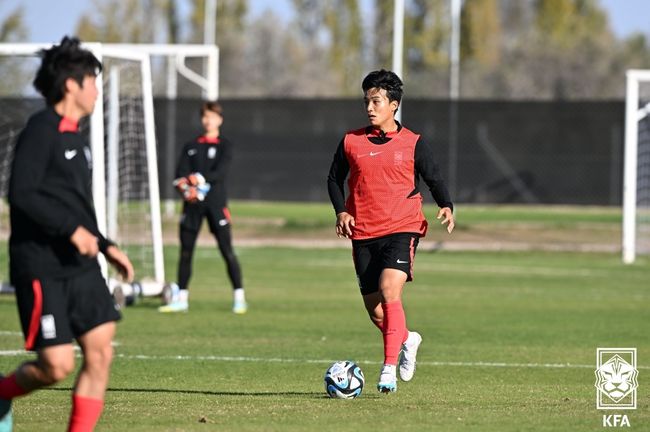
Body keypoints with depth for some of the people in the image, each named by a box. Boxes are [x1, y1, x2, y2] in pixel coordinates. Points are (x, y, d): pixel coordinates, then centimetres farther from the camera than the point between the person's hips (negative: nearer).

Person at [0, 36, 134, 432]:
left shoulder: (76, 137, 16)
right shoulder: (40, 131, -12)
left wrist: (106, 246, 18)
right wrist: (72, 230, -22)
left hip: (81, 267, 9)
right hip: (42, 270, -9)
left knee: (100, 354, -2)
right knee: (57, 366, -9)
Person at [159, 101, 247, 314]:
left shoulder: (224, 145, 5)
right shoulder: (190, 147, 16)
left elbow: (220, 172, -10)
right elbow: (180, 175, 4)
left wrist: (200, 179, -23)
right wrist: (186, 188, -17)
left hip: (216, 203, -4)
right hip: (192, 204, 4)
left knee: (227, 251, -8)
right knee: (186, 251, 4)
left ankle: (239, 298, -6)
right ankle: (181, 298, 11)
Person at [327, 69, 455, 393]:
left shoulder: (413, 144, 1)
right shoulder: (351, 142, 7)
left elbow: (434, 180, 9)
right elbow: (334, 179, 17)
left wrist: (446, 206, -10)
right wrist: (341, 212, 0)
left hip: (402, 230, -3)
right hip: (363, 235, 3)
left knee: (389, 291, -24)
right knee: (374, 310, 5)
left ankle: (389, 368, -20)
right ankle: (407, 339, 37)